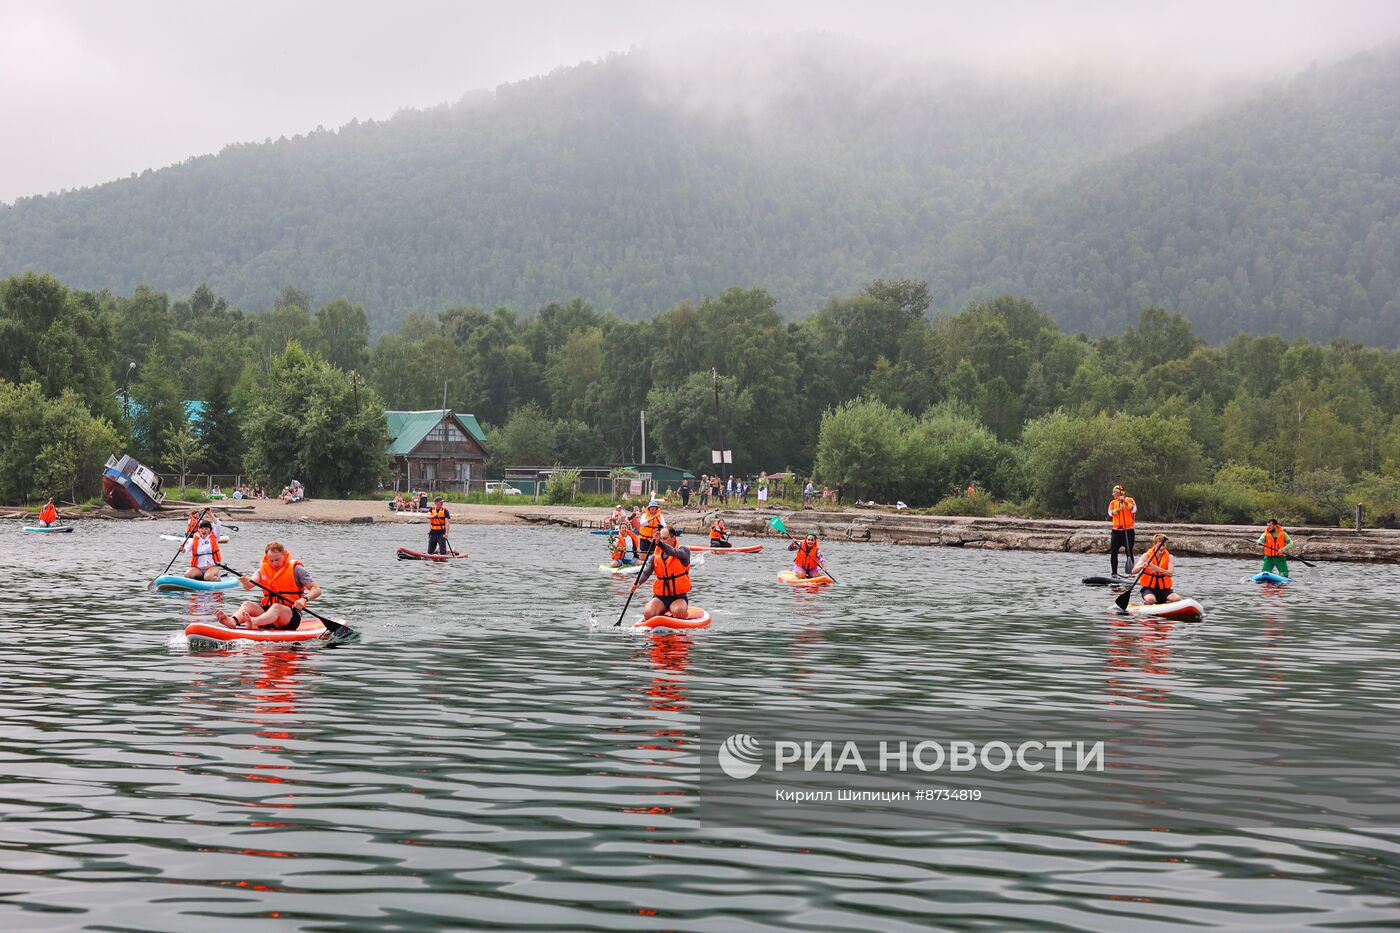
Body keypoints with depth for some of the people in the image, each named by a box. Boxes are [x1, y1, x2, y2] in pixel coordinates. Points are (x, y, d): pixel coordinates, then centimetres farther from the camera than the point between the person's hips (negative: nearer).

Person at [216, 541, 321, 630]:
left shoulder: (295, 569, 1)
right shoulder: (263, 569, 13)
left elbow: (316, 590, -5)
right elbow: (249, 586, -3)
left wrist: (304, 599, -25)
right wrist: (246, 582, -28)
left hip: (291, 615, -5)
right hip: (267, 610, 5)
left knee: (276, 607, -36)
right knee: (248, 605, -20)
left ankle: (253, 622, -68)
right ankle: (232, 621, -54)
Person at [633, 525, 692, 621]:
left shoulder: (683, 550, -3)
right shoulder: (656, 554, 6)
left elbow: (674, 553, -27)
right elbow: (646, 572, -5)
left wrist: (660, 543, -46)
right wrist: (638, 583, -28)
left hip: (679, 596, -3)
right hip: (660, 596, 3)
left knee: (678, 612, -34)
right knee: (648, 613, -24)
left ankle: (685, 612, 2)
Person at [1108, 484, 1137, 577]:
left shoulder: (1129, 500, 2)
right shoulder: (1113, 502, 10)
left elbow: (1134, 509, -17)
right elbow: (1110, 513, -6)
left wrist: (1125, 502, -27)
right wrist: (1118, 509, -23)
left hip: (1128, 531, -3)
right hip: (1116, 531, 3)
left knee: (1129, 552, -2)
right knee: (1113, 552, -1)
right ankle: (1114, 573, 7)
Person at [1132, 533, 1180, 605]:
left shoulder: (1169, 557, 3)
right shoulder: (1147, 556, 0)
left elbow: (1170, 573, -14)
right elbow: (1133, 571, -9)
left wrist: (1158, 569, -34)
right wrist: (1142, 566, -31)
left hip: (1164, 588, 2)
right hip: (1149, 588, -2)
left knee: (1176, 599, -26)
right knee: (1150, 599, -36)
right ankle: (1145, 603, 1)